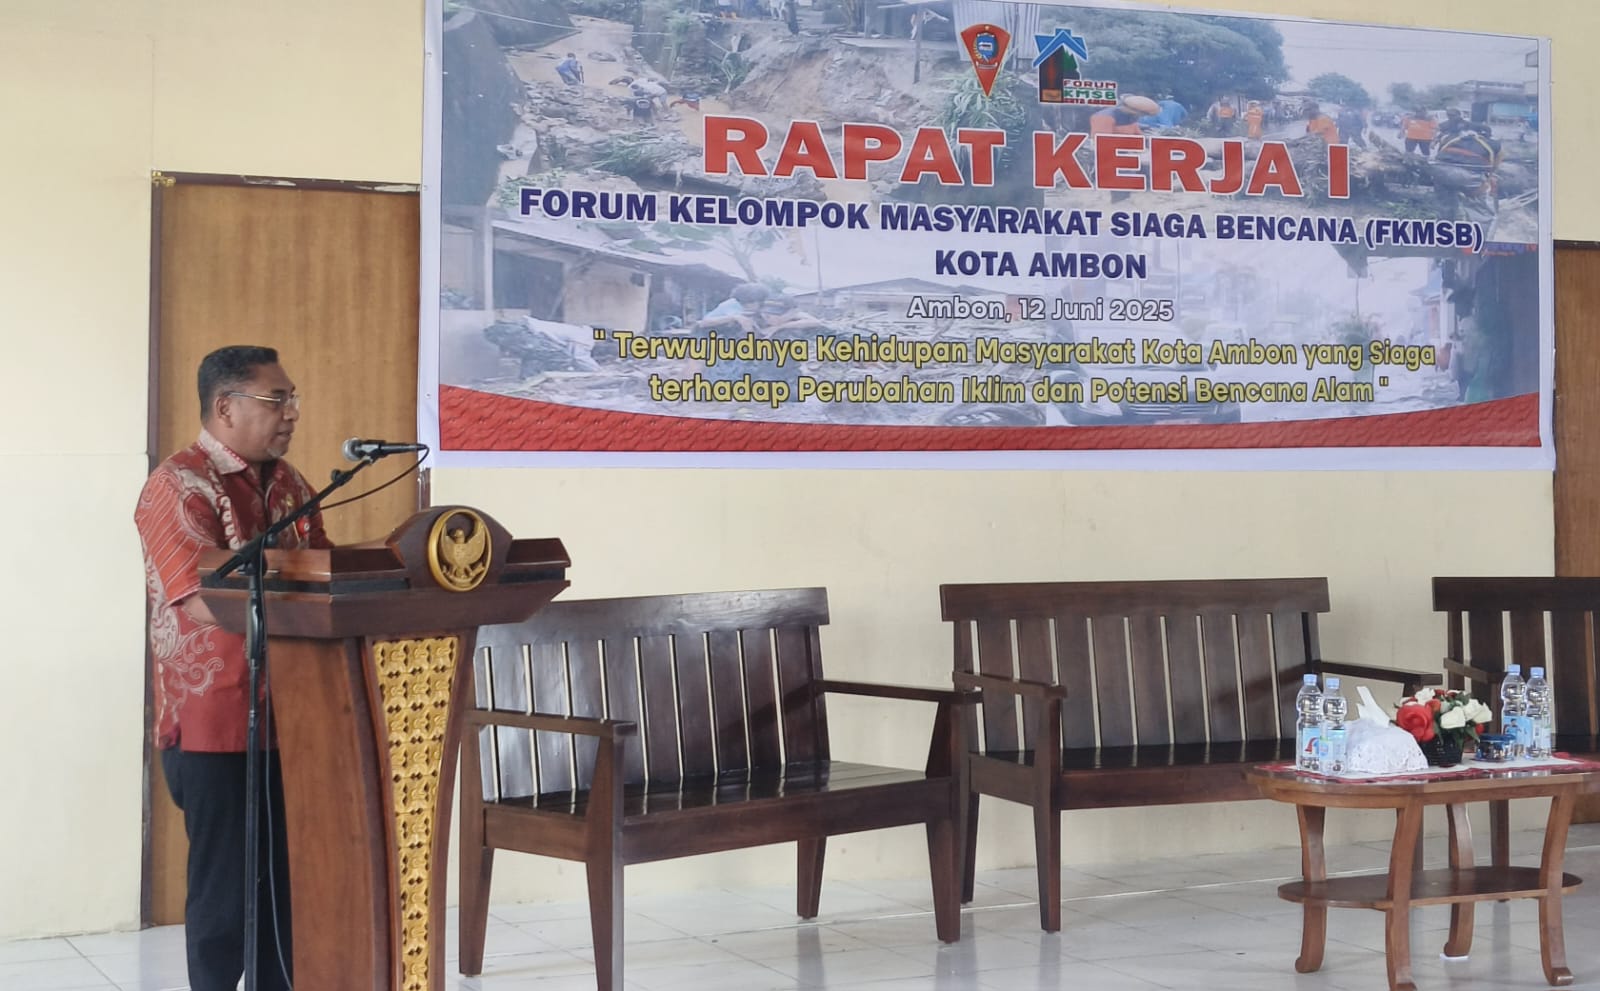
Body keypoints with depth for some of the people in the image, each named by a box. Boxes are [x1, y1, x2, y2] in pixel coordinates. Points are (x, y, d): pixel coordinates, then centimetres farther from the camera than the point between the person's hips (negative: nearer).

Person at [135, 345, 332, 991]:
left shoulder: (288, 484, 11)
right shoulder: (178, 486, -12)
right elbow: (202, 602, -23)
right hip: (217, 725, -7)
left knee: (288, 881, 12)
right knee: (226, 888, 2)